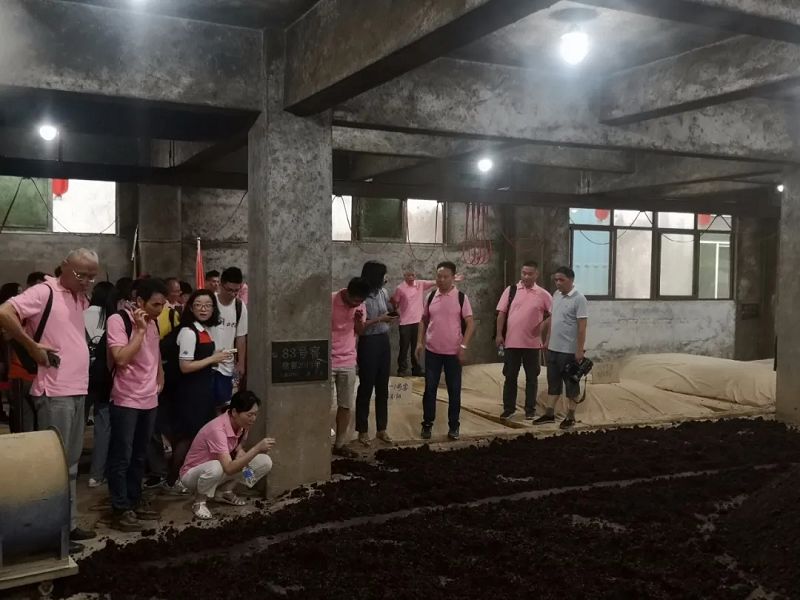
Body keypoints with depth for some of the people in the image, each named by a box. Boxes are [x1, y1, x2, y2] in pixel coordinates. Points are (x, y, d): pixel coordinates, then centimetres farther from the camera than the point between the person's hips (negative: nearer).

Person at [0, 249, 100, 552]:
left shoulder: (80, 297, 14)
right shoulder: (44, 292, -11)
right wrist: (32, 346, -18)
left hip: (77, 391, 9)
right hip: (55, 393, -9)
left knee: (71, 463, 16)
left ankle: (69, 523, 26)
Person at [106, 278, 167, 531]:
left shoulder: (153, 322, 9)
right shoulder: (118, 320, -15)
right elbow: (121, 359, -25)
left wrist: (160, 377, 15)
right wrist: (140, 330, -23)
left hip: (149, 400, 7)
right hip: (126, 401, -7)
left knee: (139, 456, 16)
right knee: (122, 457, -1)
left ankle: (135, 501, 26)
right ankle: (120, 510, 7)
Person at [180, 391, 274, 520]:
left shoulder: (241, 424, -12)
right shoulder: (217, 429, -34)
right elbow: (229, 468, -41)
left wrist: (241, 453, -16)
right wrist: (257, 448, -43)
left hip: (220, 473, 7)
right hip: (193, 474, -7)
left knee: (265, 462, -10)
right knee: (216, 467, -43)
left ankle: (225, 492, 6)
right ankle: (199, 502, -12)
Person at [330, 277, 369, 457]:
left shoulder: (360, 305, 0)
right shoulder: (330, 301, -15)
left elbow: (360, 332, 8)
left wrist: (359, 320, -14)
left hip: (348, 362, 5)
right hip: (327, 361, -5)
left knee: (346, 405, 9)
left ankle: (340, 444, 19)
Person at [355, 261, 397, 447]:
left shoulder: (382, 292, 5)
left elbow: (391, 312, 18)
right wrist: (379, 319, -21)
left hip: (384, 341, 7)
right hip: (368, 343, -7)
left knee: (383, 387, 13)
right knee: (366, 387, 2)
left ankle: (381, 429, 24)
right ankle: (362, 431, 14)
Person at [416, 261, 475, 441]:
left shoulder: (461, 297, -5)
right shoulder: (431, 297, 4)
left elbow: (470, 324, -6)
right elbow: (424, 320, 13)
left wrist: (463, 346, -14)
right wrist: (420, 342, 3)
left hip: (453, 352, -2)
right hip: (432, 351, 2)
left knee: (454, 390, 6)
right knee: (430, 389, 6)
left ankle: (454, 426, 17)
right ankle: (427, 424, 18)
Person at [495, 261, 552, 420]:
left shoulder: (543, 294, 0)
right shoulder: (511, 290, 1)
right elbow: (502, 313, 1)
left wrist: (542, 325, -4)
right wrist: (499, 334, -5)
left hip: (532, 342, 0)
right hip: (511, 341, 0)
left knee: (531, 377, 8)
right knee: (510, 376, 7)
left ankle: (530, 409, 19)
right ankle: (508, 408, 18)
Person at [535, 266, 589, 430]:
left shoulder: (579, 299, -15)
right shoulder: (556, 295, 9)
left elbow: (582, 327, -17)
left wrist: (579, 350, -20)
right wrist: (547, 340, 18)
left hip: (569, 350, -7)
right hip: (553, 348, 7)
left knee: (571, 384, 4)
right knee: (553, 382, 14)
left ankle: (570, 417, 13)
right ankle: (549, 413, 23)